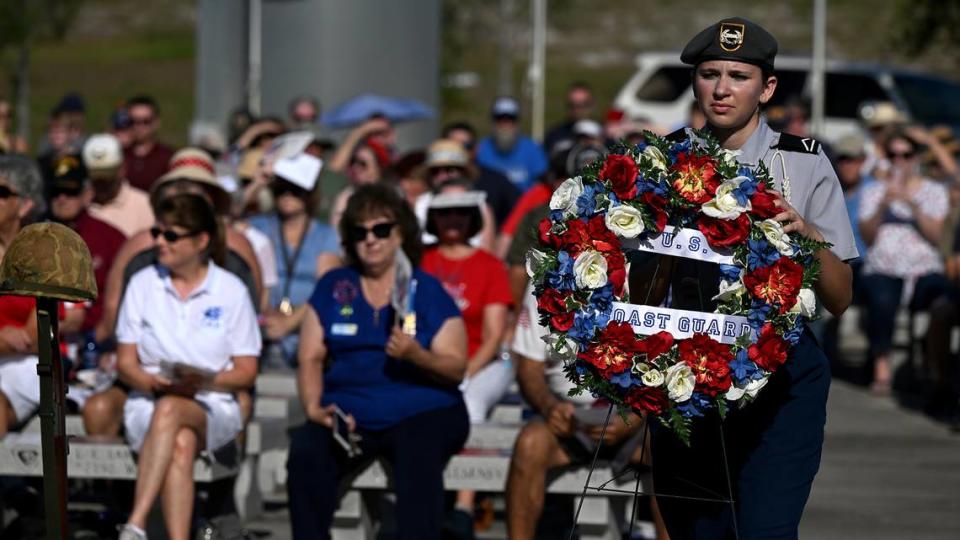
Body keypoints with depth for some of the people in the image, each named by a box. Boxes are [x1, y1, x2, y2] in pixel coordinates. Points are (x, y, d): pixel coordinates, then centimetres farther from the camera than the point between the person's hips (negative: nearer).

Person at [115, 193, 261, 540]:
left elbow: (246, 372, 5)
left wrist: (205, 381, -16)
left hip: (213, 407, -1)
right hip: (148, 403, 1)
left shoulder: (231, 291, 6)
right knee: (180, 444, -36)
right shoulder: (143, 284, 11)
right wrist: (156, 383, -13)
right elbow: (126, 362, 9)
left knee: (170, 411, -38)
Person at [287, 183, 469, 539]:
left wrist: (416, 355, -18)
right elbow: (311, 358, 11)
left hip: (421, 412, -2)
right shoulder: (333, 288, 17)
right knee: (306, 451, -29)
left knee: (418, 458, -36)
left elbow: (456, 368, 3)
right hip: (348, 413, 2)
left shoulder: (428, 290, 9)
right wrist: (314, 408, -7)